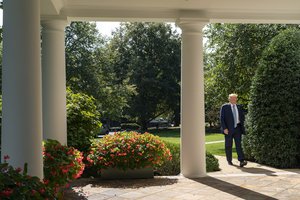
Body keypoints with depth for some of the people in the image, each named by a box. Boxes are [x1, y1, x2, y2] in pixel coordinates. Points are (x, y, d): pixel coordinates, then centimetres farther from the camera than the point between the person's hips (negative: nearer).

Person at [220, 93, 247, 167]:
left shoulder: (239, 107, 12)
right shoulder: (224, 107, -1)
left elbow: (242, 117, 24)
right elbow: (222, 118, -5)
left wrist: (241, 124, 8)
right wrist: (224, 128, -13)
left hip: (237, 128, 2)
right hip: (228, 129, -2)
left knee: (238, 144, -8)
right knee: (228, 146, 6)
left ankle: (241, 161, -14)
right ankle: (229, 160, 18)